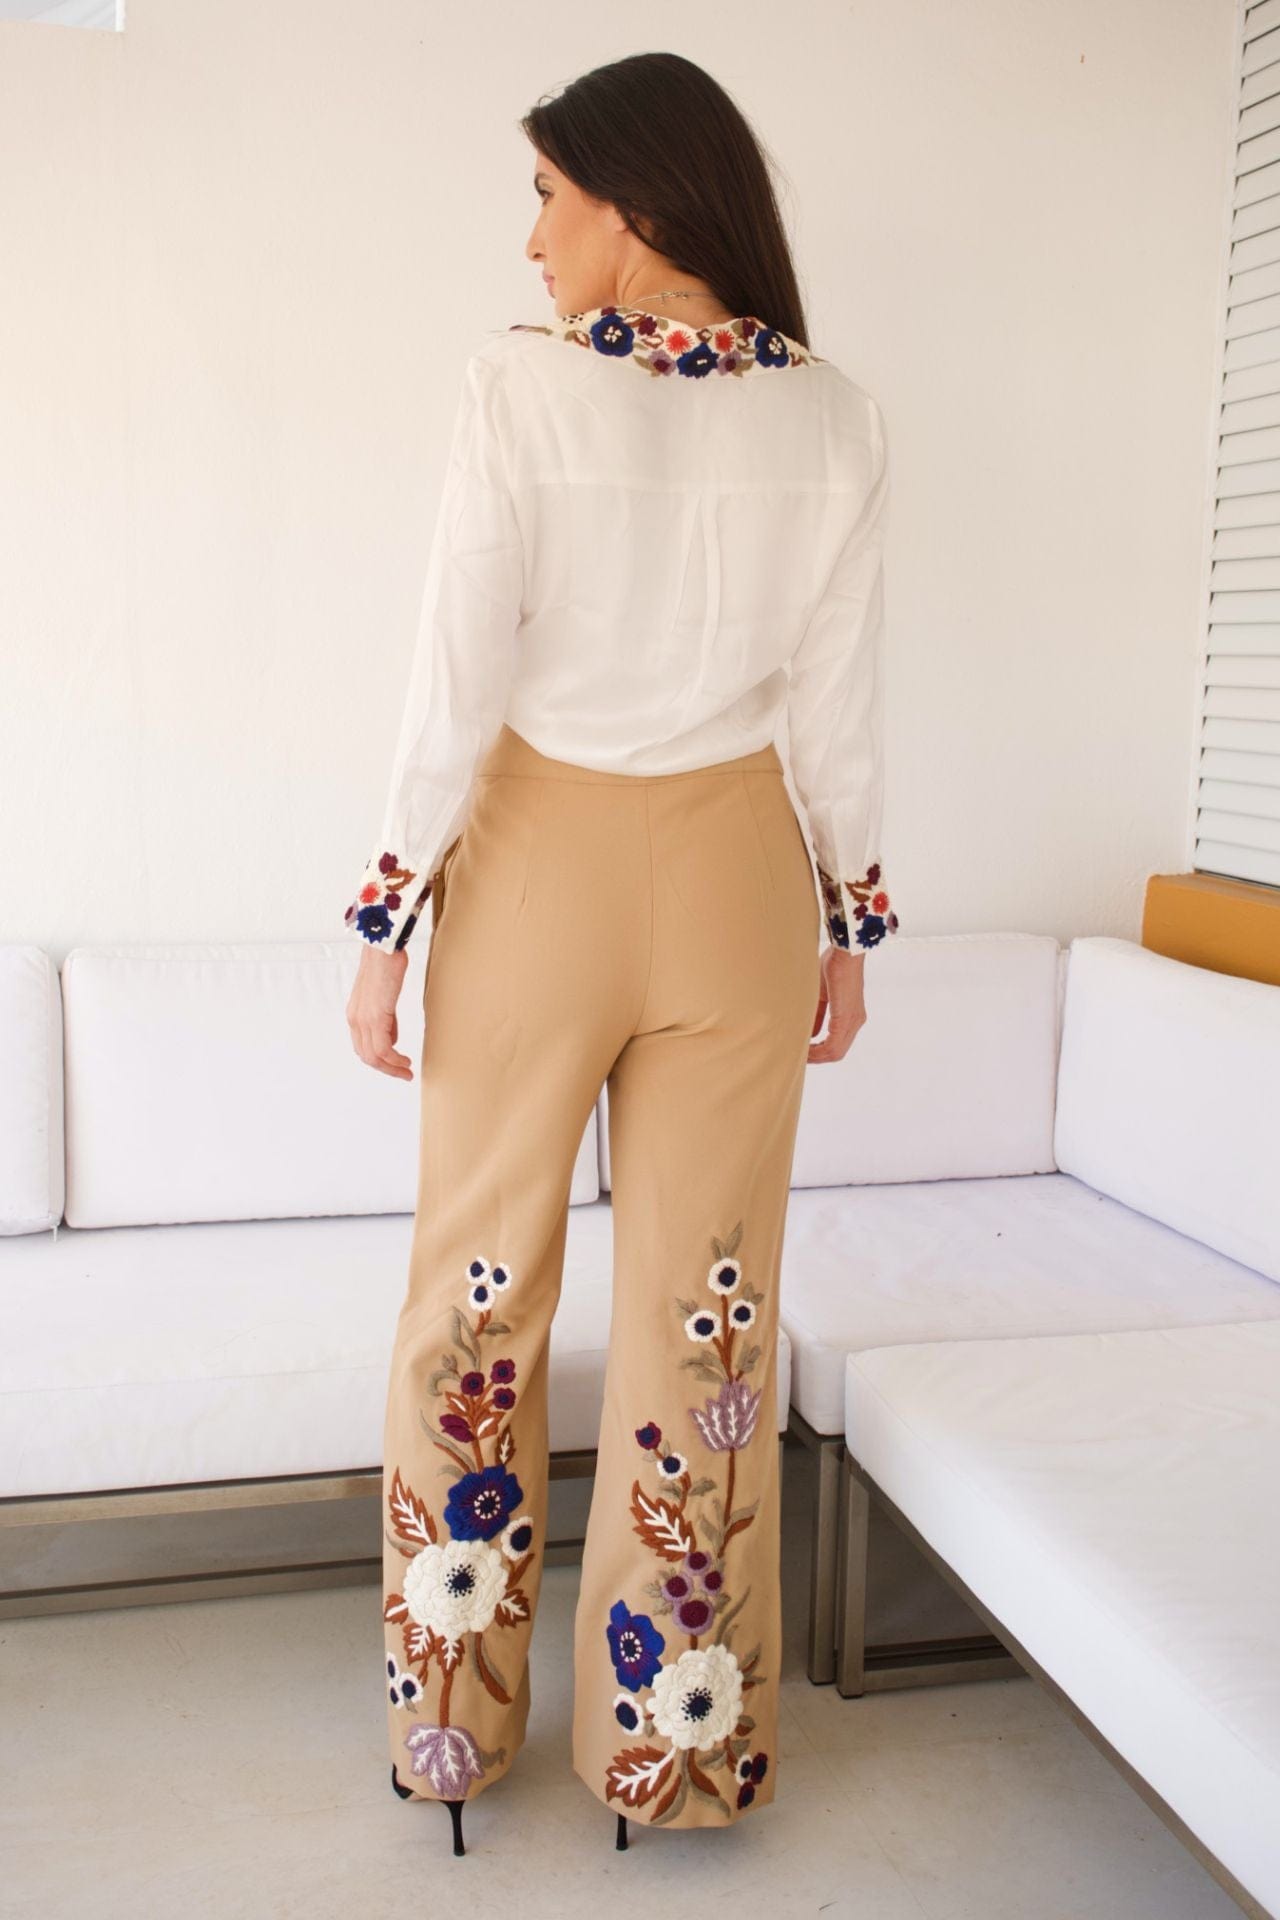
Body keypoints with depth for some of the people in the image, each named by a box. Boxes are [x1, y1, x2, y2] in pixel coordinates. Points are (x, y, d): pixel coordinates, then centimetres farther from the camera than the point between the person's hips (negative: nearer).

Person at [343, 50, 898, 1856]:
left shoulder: (522, 384, -10)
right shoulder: (835, 419, -1)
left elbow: (459, 676, -13)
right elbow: (838, 703, 1)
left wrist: (387, 920, -6)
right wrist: (850, 919, 11)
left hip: (538, 862, -2)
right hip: (736, 874, 2)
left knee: (480, 1291, 14)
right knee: (705, 1307, 11)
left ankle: (459, 1717, 29)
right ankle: (679, 1734, 26)